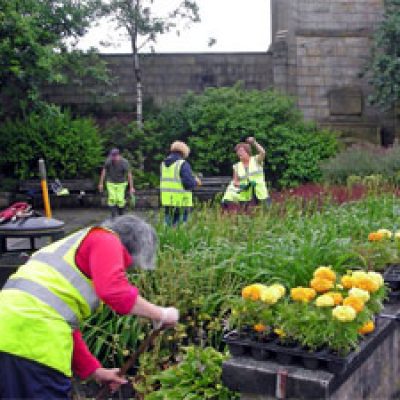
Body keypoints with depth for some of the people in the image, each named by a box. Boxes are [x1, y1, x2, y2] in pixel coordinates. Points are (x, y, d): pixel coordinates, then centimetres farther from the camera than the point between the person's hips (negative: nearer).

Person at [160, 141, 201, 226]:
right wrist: (196, 182, 5)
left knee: (168, 225, 12)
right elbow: (189, 183, -18)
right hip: (181, 201, -6)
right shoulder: (183, 164, -11)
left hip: (167, 200, 7)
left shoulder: (163, 164, 11)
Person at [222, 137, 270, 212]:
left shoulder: (256, 160, 4)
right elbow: (235, 181, 14)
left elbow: (263, 153, -16)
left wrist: (254, 142, -17)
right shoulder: (237, 166, 11)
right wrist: (236, 184, -9)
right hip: (245, 196, 2)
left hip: (259, 194, -2)